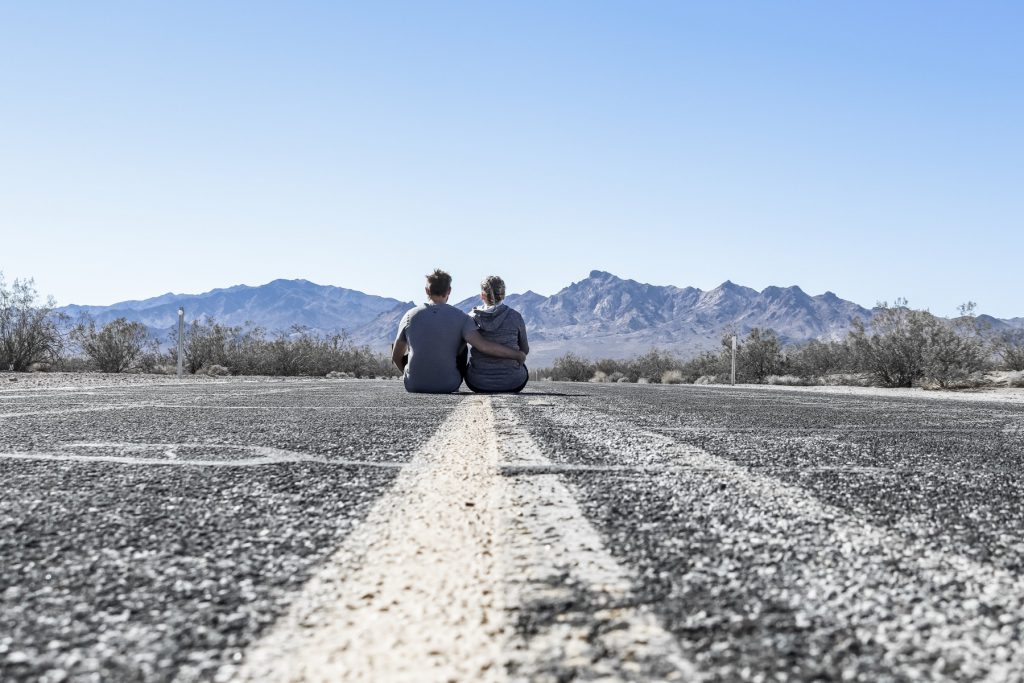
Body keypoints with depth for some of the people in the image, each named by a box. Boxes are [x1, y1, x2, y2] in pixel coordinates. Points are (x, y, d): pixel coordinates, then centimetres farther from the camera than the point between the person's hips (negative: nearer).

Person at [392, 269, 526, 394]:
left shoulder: (410, 316, -3)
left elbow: (396, 356, 6)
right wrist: (517, 354, -7)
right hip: (448, 386, -1)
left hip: (414, 386, 1)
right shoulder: (460, 318, -7)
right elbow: (483, 345, -20)